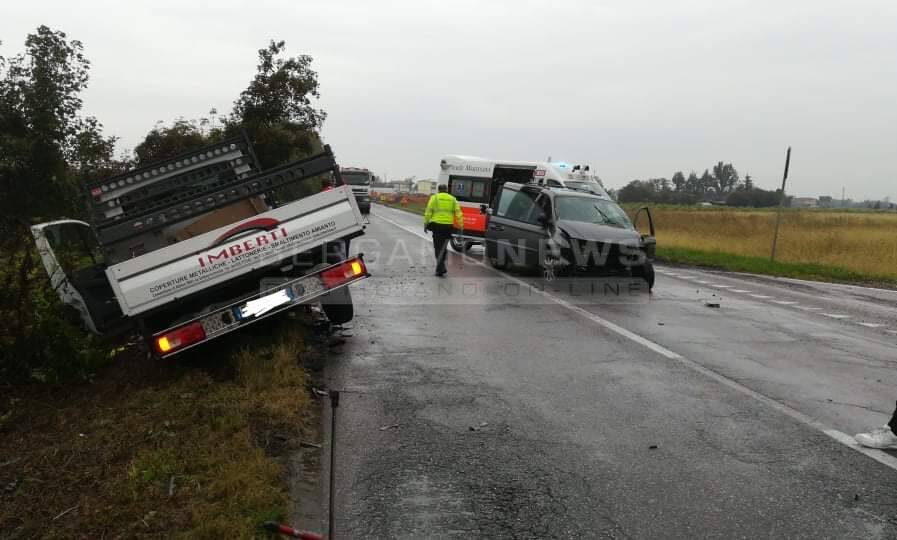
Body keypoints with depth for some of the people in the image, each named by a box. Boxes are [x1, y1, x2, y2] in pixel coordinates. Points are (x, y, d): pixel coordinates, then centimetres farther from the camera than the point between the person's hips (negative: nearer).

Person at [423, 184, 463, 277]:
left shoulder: (434, 197, 5)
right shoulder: (453, 199, 13)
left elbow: (428, 212, -1)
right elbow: (458, 213, 5)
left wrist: (425, 224, 3)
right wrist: (461, 225, 5)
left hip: (437, 225, -3)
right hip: (448, 226, 3)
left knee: (438, 247, 1)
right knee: (443, 247, 15)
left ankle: (441, 268, -9)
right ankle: (440, 268, 19)